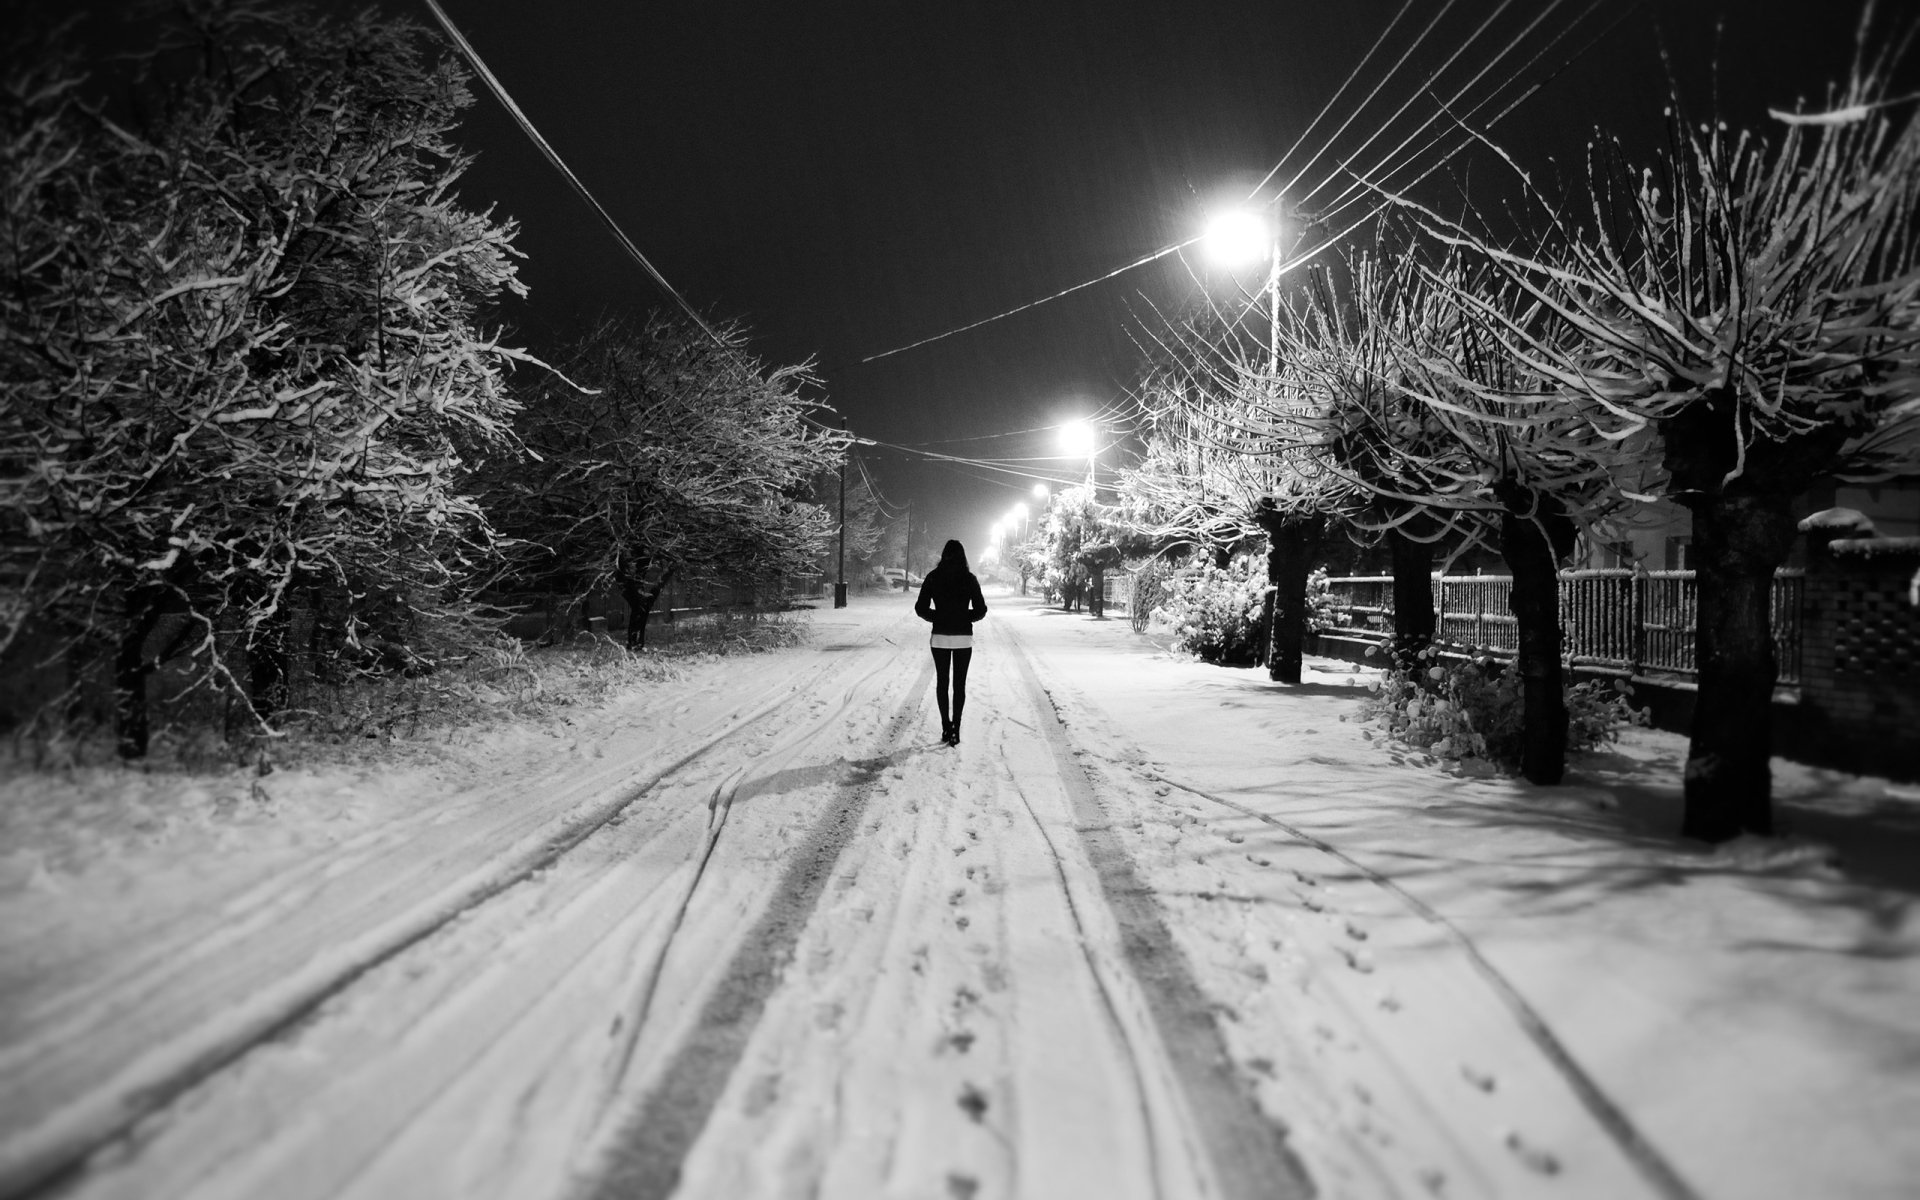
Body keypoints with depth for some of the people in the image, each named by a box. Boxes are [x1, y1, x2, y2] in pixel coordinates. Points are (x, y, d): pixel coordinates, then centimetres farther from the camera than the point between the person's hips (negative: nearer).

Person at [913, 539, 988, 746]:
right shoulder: (969, 578, -5)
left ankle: (946, 727, 10)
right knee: (959, 684, 6)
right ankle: (955, 727, -5)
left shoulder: (933, 577, -3)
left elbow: (920, 609, -4)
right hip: (963, 638, -1)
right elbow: (980, 610, -5)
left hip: (940, 637, 1)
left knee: (942, 682, 12)